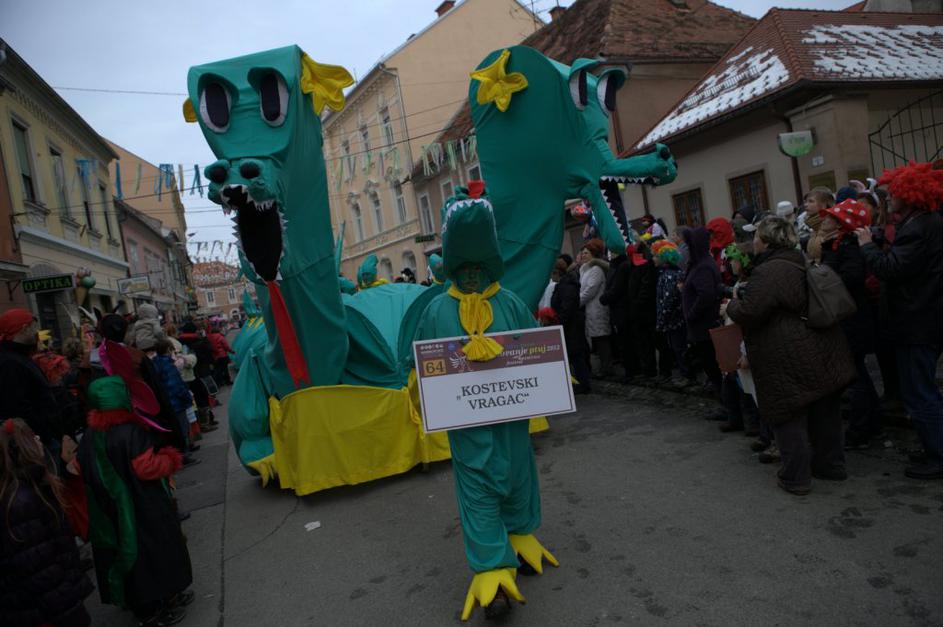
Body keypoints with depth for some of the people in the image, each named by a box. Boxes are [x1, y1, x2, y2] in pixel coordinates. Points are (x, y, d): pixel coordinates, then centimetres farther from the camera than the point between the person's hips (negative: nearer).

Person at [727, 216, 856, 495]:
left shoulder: (768, 271, -20)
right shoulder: (802, 264, 11)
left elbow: (748, 313, -24)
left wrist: (732, 304, -3)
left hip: (789, 361, -9)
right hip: (824, 356, 9)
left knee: (789, 416, 3)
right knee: (824, 411, 18)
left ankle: (796, 477, 12)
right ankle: (830, 464, 33)